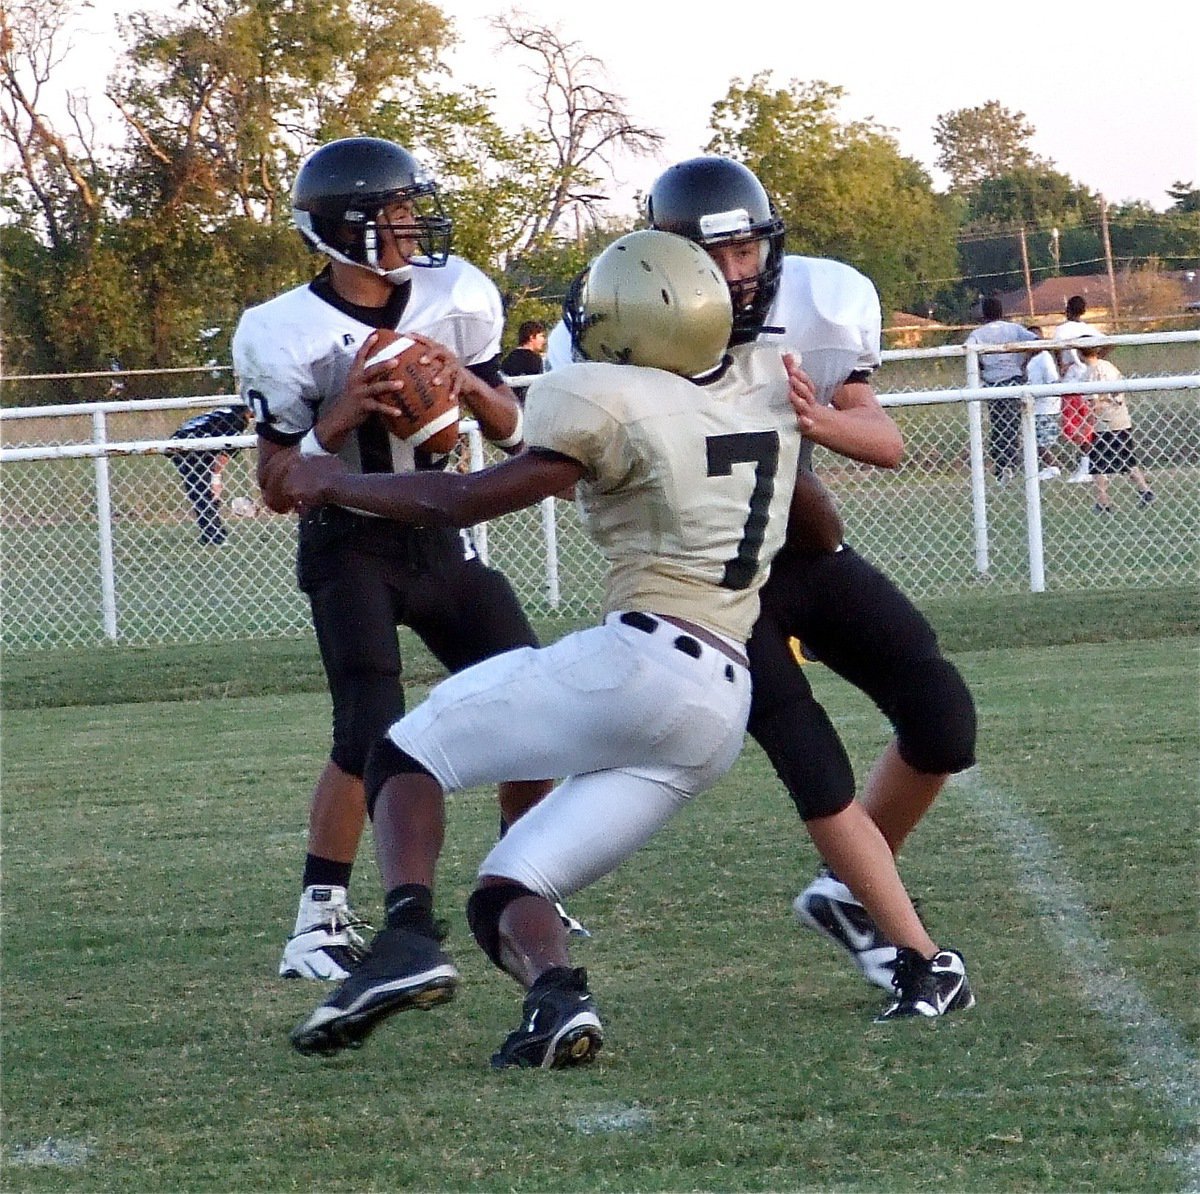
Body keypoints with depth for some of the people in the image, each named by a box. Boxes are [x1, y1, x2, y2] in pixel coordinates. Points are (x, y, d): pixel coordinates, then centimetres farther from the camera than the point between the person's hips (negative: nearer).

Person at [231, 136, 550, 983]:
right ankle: (321, 919, -8)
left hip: (442, 537, 5)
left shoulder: (456, 299, -3)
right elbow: (277, 483, -9)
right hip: (351, 546, -5)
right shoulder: (288, 336, -15)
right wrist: (343, 418, -25)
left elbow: (514, 432, 6)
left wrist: (470, 385, -15)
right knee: (372, 733, -18)